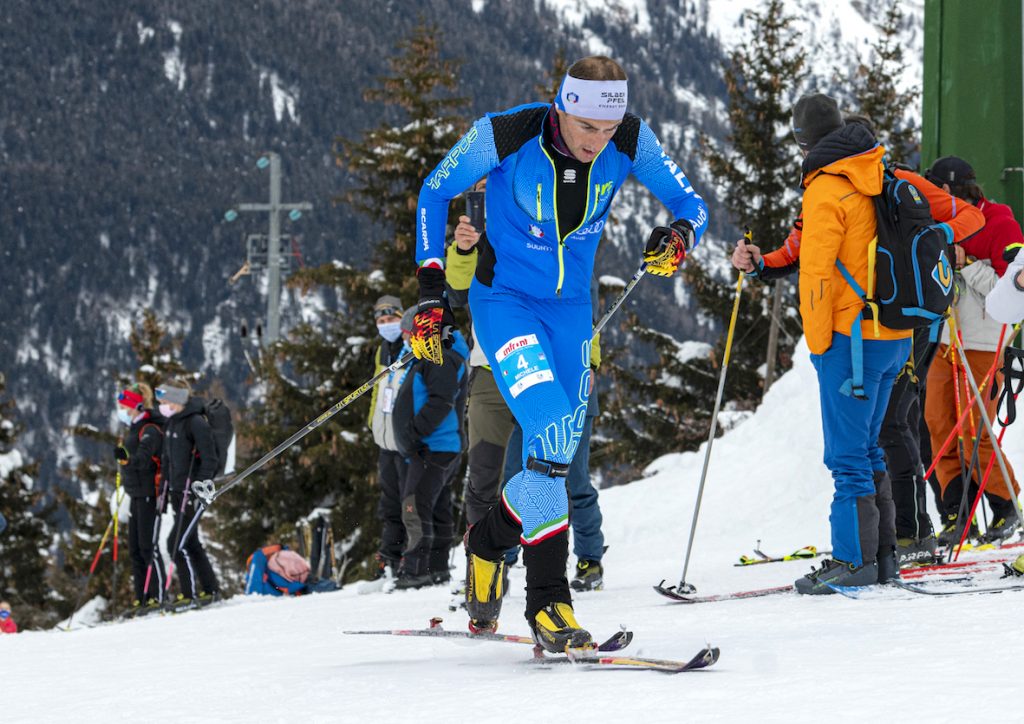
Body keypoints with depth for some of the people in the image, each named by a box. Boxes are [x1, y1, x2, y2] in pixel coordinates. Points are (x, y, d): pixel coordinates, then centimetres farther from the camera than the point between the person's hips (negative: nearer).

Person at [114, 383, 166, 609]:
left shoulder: (150, 430, -13)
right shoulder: (136, 429, 17)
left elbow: (143, 459, -29)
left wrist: (126, 458, -46)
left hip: (149, 493, -10)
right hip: (137, 494, 10)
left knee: (148, 546, -11)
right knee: (135, 548, 9)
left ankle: (158, 597, -9)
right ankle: (141, 598, 12)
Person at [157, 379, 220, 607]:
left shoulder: (196, 422, -14)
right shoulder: (172, 421, 13)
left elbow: (209, 459, -16)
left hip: (192, 492, -9)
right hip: (178, 491, 9)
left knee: (177, 543, -11)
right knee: (190, 543, 14)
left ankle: (190, 594, -5)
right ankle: (211, 590, 22)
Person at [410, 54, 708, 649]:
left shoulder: (630, 141, -15)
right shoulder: (505, 136, -22)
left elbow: (692, 204, -4)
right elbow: (436, 192, -6)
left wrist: (680, 234, -29)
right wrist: (432, 291, -8)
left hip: (571, 309, 5)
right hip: (504, 301, -5)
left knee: (560, 455, 9)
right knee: (550, 432, -23)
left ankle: (489, 539, 34)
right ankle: (548, 598, -15)